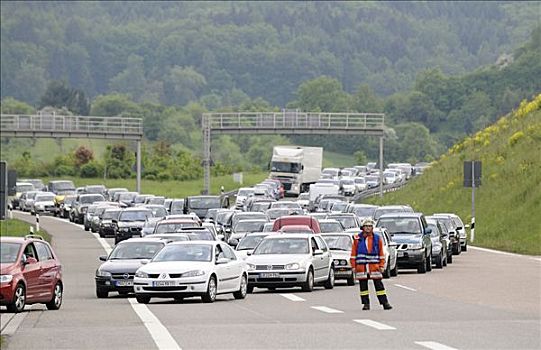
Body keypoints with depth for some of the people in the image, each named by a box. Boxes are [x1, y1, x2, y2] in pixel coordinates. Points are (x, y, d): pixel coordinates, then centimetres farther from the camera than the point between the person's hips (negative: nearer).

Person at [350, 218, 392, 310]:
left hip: (374, 266, 0)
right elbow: (353, 253, 7)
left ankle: (385, 303, 1)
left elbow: (381, 253, 9)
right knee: (363, 285, 4)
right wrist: (353, 266, 1)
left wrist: (381, 266, 2)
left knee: (379, 285, -1)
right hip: (361, 266, 0)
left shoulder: (377, 238, 8)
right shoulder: (357, 239, 6)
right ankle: (366, 304, 11)